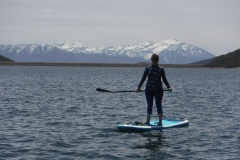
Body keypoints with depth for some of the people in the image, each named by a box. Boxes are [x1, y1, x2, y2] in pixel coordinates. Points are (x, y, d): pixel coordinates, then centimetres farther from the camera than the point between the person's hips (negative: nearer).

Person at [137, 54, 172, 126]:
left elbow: (164, 79, 3)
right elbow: (143, 78, 4)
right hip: (149, 89, 1)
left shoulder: (161, 69, 4)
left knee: (158, 105, 0)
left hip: (158, 90, -1)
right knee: (149, 105, 6)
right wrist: (139, 87, -3)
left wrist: (168, 87, -10)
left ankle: (160, 121, 5)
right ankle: (148, 121, 14)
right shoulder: (148, 68, 5)